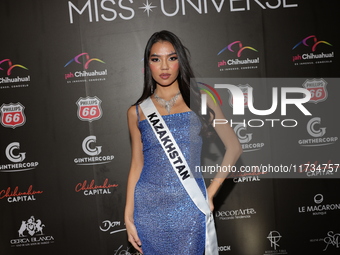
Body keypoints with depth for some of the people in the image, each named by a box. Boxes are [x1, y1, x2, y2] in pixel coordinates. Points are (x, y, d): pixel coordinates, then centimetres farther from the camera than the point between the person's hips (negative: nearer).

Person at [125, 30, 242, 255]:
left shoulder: (200, 100, 0)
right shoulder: (137, 111, 4)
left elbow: (234, 148, 1)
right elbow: (137, 165, 6)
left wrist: (210, 193, -3)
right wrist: (129, 215, 3)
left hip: (189, 205, -1)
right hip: (148, 206, 1)